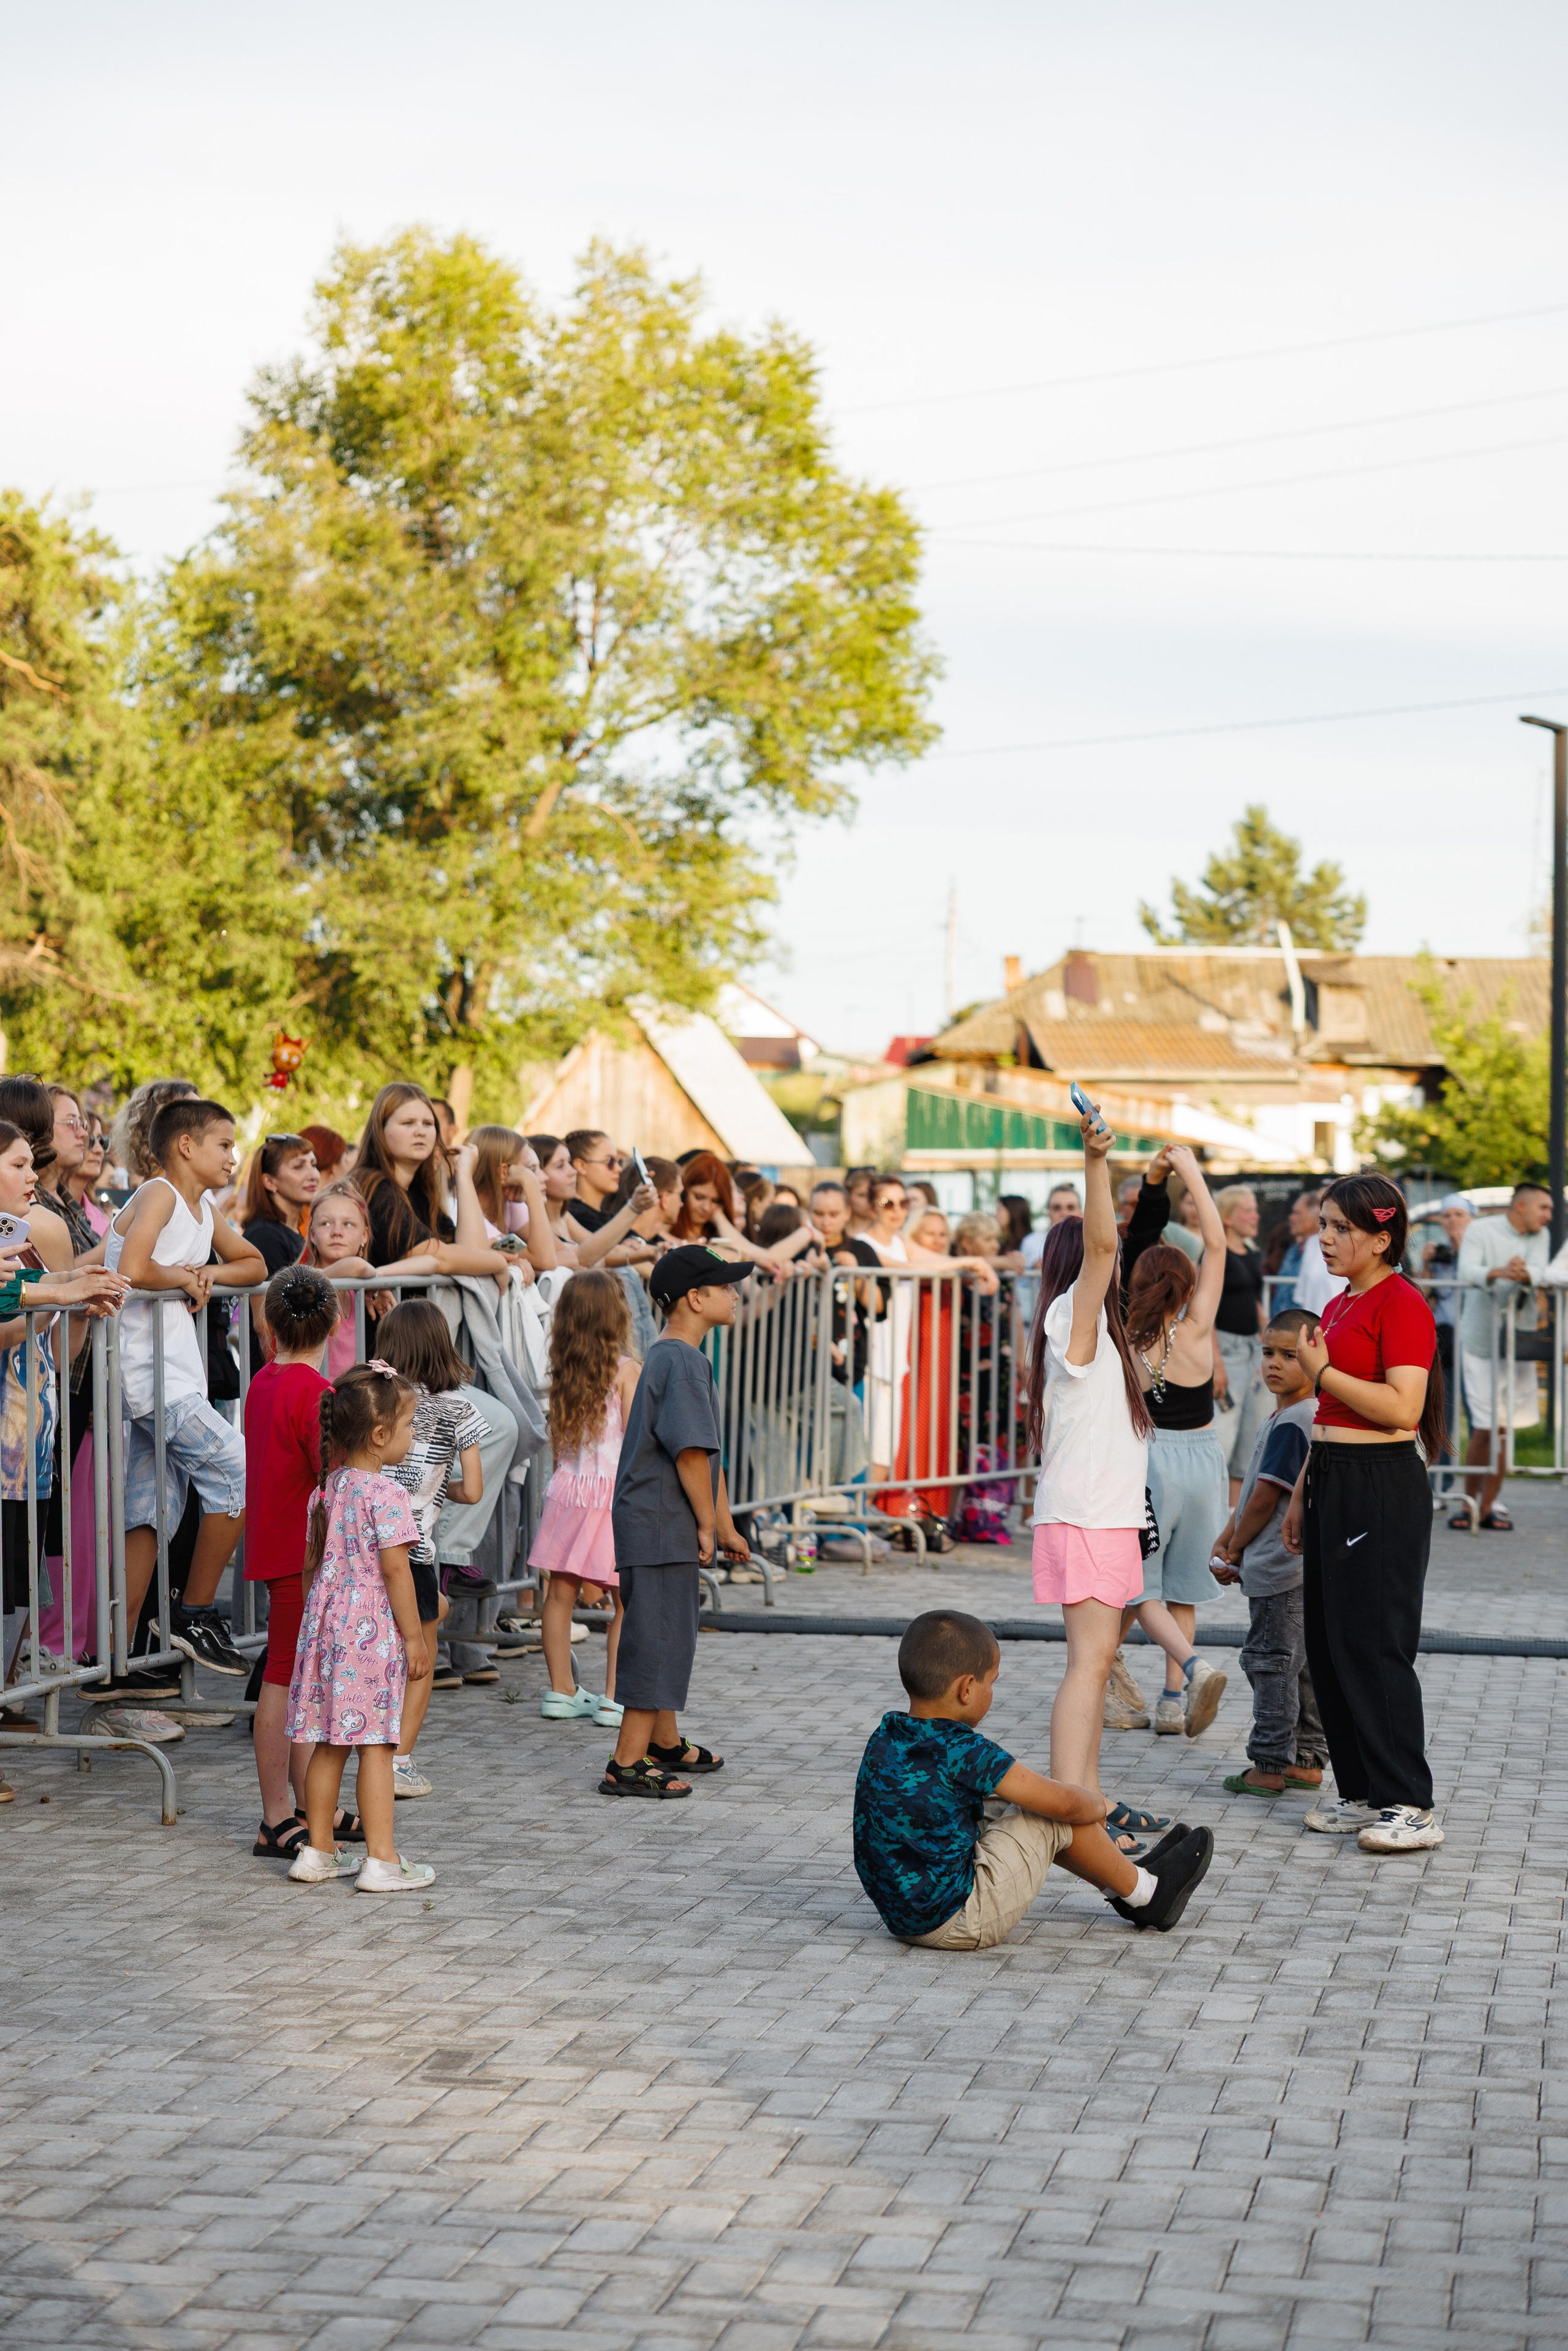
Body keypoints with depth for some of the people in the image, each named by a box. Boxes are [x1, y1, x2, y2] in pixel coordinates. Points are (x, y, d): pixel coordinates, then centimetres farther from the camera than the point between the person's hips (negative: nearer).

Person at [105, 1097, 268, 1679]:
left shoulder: (203, 1210, 17)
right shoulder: (158, 1194, -10)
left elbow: (255, 1265, 25)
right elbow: (131, 1270, -26)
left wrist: (205, 1275, 5)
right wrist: (185, 1278, -7)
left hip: (177, 1370, 9)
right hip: (146, 1370, -9)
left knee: (149, 1517, 7)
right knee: (240, 1471, -11)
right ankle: (196, 1614, -1)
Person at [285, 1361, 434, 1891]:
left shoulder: (327, 1489, 11)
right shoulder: (385, 1494, -13)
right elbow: (395, 1570, -15)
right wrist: (414, 1639, -9)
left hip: (327, 1621, 8)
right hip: (373, 1629, -8)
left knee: (330, 1744, 13)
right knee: (375, 1745, -4)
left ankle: (318, 1852, 19)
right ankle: (382, 1860, -2)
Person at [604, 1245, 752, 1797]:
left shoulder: (670, 1357, 16)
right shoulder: (681, 1362, -18)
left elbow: (710, 1454, 21)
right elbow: (691, 1452, -21)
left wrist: (724, 1526, 24)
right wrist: (707, 1524, -12)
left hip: (660, 1524, 11)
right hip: (660, 1524, -11)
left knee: (670, 1635, 22)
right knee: (660, 1641, -7)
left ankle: (665, 1743, 36)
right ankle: (628, 1764, -5)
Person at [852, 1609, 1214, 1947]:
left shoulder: (883, 1739, 4)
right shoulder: (962, 1751, -20)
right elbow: (1064, 1803, -15)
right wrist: (1096, 1804, 8)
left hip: (903, 1919, 9)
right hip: (959, 1923, -9)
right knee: (1054, 1817, -1)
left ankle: (1124, 1883, 33)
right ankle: (1143, 1894, 17)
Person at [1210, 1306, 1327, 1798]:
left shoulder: (1291, 1424, -18)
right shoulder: (1283, 1419, 14)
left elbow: (1266, 1498, -18)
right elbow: (1253, 1489, 17)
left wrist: (1235, 1551, -6)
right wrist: (1225, 1540, 9)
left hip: (1279, 1569, -10)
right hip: (1298, 1568, 10)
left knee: (1271, 1663, -4)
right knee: (1299, 1666, 14)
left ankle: (1270, 1766, 1)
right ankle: (1307, 1761, 21)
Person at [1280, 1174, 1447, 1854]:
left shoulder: (1403, 1306, -12)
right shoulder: (1336, 1308, 16)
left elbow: (1402, 1407, -23)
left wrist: (1322, 1371, -15)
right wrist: (1302, 1496, 21)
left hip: (1383, 1486, -9)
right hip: (1333, 1483, 9)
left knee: (1374, 1645, -9)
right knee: (1329, 1644, 9)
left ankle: (1410, 1806, -3)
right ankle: (1362, 1795, 17)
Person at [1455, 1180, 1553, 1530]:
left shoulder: (1540, 1236, 7)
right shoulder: (1481, 1230, -7)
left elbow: (1538, 1271, -12)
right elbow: (1467, 1272, -23)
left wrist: (1524, 1273, -37)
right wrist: (1498, 1272, -44)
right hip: (1480, 1340, -4)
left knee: (1504, 1428, 3)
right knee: (1485, 1428, -7)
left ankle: (1488, 1508, 11)